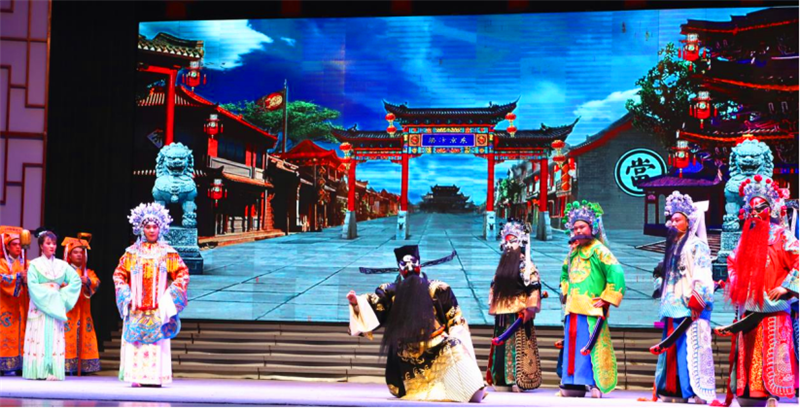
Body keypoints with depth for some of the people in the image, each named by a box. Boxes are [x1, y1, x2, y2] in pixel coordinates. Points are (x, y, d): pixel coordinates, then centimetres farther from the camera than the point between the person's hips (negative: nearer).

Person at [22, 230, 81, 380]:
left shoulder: (62, 265, 10)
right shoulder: (34, 265, 1)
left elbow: (76, 280, 4)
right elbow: (32, 286, -9)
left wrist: (62, 294, -6)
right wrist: (50, 292, -12)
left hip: (55, 306, 3)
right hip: (39, 307, -3)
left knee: (55, 339, -2)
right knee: (39, 338, -6)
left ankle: (52, 371, -4)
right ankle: (39, 371, -6)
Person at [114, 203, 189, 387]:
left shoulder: (168, 253, 5)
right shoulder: (133, 252, 9)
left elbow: (182, 274, 3)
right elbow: (119, 274, 11)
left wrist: (170, 296, -5)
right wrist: (125, 295, -2)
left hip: (158, 309, -1)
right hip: (136, 308, 1)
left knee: (157, 342, -5)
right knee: (135, 341, -5)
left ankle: (155, 377, -2)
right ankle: (136, 376, -3)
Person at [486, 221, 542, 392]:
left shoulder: (525, 264, -5)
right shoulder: (503, 263, 17)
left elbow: (534, 288, -12)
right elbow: (494, 286, 22)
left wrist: (529, 308, -19)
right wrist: (493, 305, 15)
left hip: (519, 312, -7)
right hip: (502, 312, 7)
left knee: (519, 346, -7)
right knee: (501, 345, 7)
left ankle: (519, 380, -6)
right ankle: (502, 379, 11)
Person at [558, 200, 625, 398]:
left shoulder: (598, 250, -5)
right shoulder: (574, 252, 17)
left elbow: (616, 274, -13)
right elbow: (565, 273, 36)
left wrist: (606, 298, -13)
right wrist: (566, 292, 22)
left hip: (591, 311, -8)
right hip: (573, 308, 8)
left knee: (590, 347, -11)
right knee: (572, 347, 6)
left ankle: (597, 385, -10)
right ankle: (573, 384, 10)